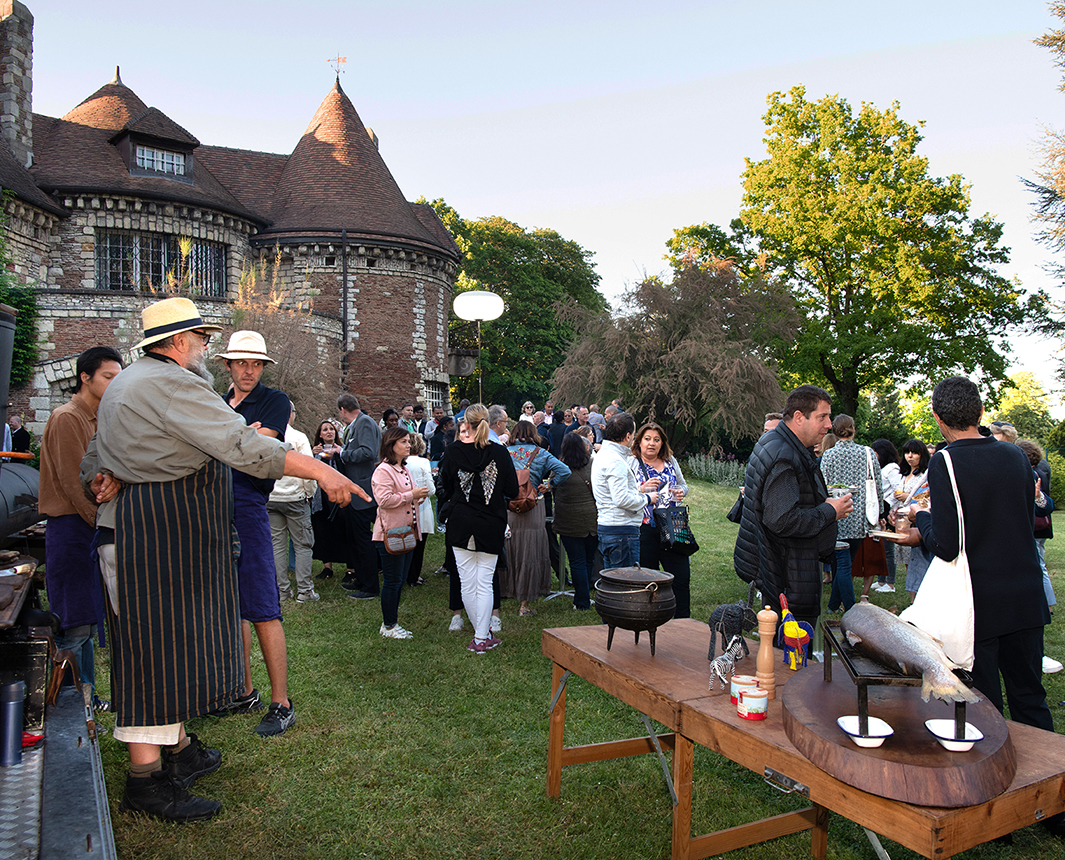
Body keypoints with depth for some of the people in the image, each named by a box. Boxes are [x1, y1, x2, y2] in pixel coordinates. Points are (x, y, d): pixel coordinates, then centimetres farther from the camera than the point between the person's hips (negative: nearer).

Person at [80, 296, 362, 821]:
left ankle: (177, 749, 28)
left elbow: (93, 461, 22)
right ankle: (145, 779, 5)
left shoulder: (124, 384, 20)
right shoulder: (172, 384, -15)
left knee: (170, 640, 16)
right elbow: (243, 447, -24)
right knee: (157, 645, -5)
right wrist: (320, 470, -22)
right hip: (157, 535, -11)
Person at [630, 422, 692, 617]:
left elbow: (683, 485, 24)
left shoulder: (671, 461, 12)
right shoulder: (631, 463, -2)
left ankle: (684, 621, 20)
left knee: (681, 577, 6)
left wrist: (681, 492, 1)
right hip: (645, 529, -4)